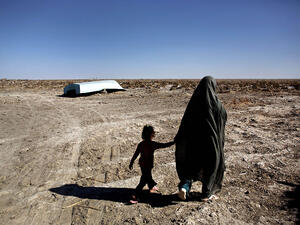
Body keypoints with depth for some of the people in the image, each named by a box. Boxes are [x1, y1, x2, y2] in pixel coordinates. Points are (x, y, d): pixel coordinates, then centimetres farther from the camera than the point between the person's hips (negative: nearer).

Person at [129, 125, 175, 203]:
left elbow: (135, 154, 3)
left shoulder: (141, 144, -1)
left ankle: (152, 187, 51)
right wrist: (174, 142, -3)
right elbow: (165, 145, -14)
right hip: (148, 165, -8)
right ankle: (135, 197, 2)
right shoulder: (152, 144, -19)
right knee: (143, 180, 1)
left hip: (142, 163, 8)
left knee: (148, 176, 27)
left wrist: (131, 163, 13)